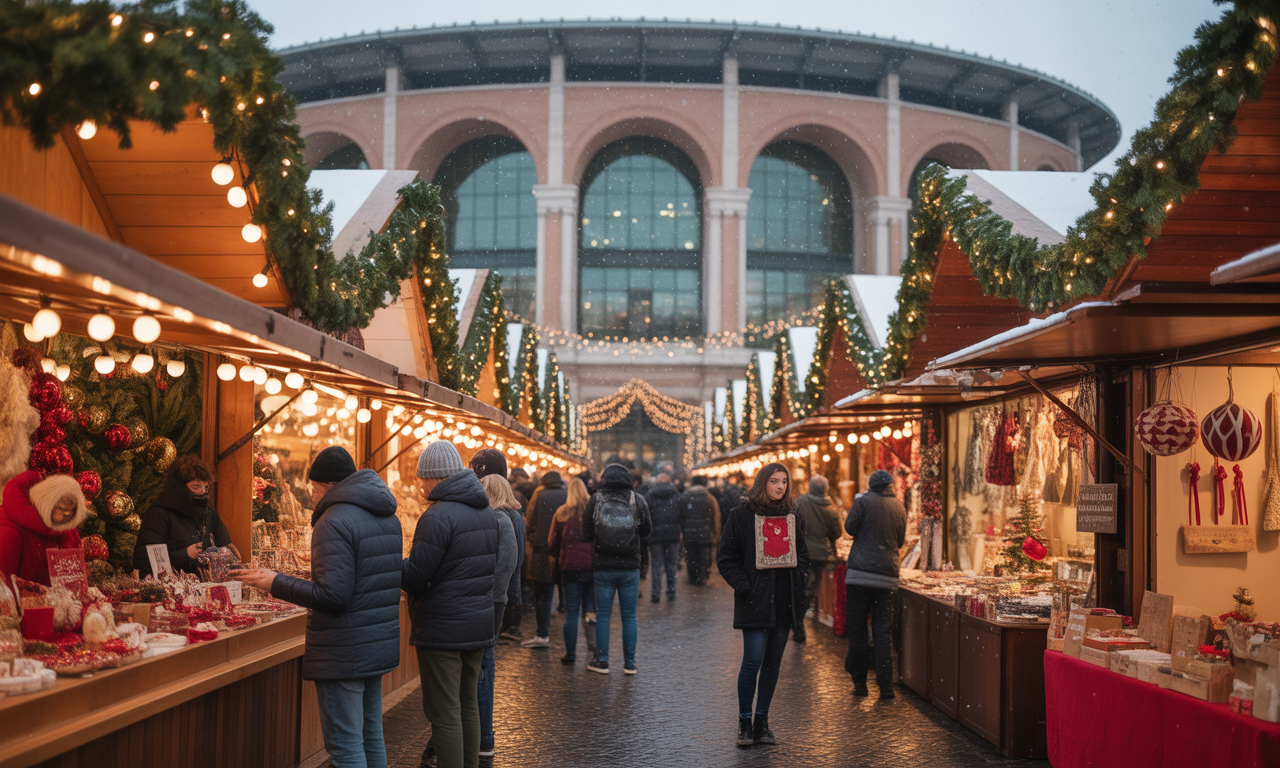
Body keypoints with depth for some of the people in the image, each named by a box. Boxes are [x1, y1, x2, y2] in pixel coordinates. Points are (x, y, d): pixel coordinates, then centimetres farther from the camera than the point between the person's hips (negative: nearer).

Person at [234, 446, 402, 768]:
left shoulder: (335, 521, -17)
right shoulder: (388, 518, 12)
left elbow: (332, 595, -22)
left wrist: (275, 583, -14)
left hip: (343, 651, -9)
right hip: (380, 644, 9)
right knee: (371, 735, 17)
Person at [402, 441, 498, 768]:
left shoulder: (438, 516, -17)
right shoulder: (487, 512, 10)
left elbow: (414, 579, -18)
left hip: (442, 631, -8)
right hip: (479, 627, 8)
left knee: (445, 714, -1)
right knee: (468, 705, 18)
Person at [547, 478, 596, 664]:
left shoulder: (563, 513, 0)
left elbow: (553, 542, 6)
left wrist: (558, 558, 24)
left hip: (571, 566, -1)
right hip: (594, 565, 1)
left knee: (571, 611, 3)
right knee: (590, 607, 13)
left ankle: (570, 653, 5)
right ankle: (592, 640, -3)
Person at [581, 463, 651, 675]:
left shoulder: (596, 500, -5)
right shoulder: (637, 500, -4)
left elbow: (586, 534, 0)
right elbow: (646, 531, 5)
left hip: (603, 567, -1)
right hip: (630, 566, 1)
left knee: (603, 615, 9)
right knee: (629, 616, 8)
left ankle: (602, 661, 11)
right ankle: (629, 663, 11)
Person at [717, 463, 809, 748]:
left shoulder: (791, 516, 11)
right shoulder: (741, 515, -3)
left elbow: (802, 554, 21)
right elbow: (726, 558, -3)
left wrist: (798, 582, 6)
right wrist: (743, 586, -12)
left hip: (784, 602, 5)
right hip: (755, 602, -5)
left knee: (773, 663, 8)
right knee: (753, 660, -10)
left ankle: (762, 722, 18)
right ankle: (745, 723, 4)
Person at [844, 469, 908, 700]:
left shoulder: (864, 501, -4)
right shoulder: (899, 507, 9)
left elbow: (849, 527, -1)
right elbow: (900, 541, 16)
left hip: (861, 574, -3)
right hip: (888, 575, 3)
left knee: (857, 631, 5)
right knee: (883, 633, 7)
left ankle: (859, 682, 7)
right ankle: (886, 685, 2)